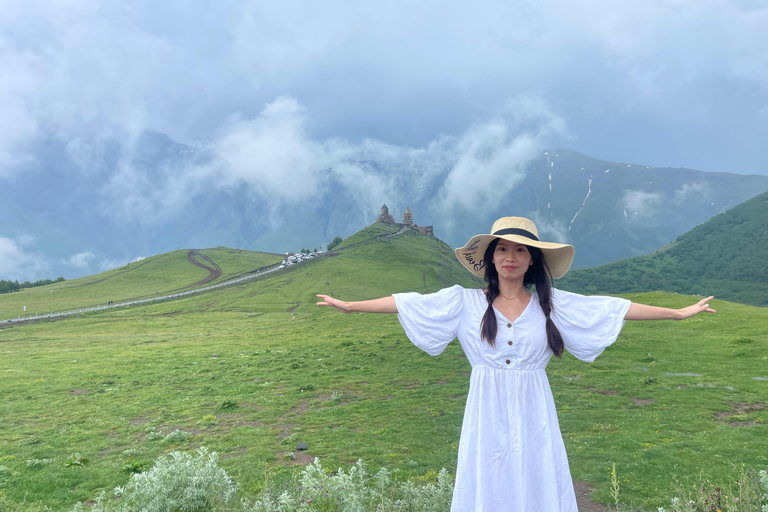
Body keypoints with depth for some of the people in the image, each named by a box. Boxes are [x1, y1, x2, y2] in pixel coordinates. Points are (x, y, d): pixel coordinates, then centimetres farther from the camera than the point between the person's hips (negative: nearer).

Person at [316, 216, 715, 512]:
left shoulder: (553, 304, 2)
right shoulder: (466, 302, -1)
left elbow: (617, 308, 4)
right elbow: (405, 303, -1)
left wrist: (679, 313, 4)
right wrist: (349, 306, -2)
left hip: (533, 416, 1)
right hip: (487, 416, -1)